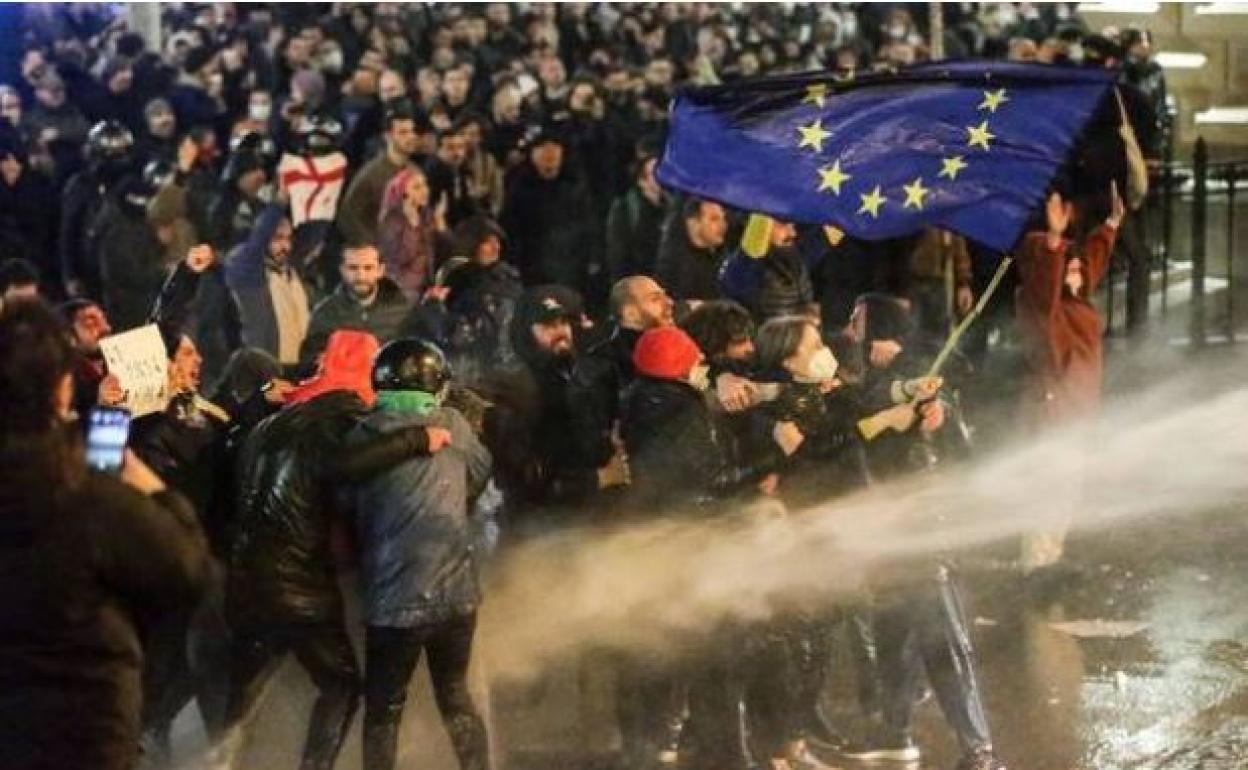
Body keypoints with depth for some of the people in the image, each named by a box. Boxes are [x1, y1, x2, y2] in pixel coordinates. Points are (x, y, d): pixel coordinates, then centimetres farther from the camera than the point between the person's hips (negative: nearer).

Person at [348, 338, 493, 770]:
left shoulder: (362, 438, -7)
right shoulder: (451, 425, 0)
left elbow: (350, 518, 1)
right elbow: (479, 475, 18)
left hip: (394, 598, -3)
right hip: (456, 590, 3)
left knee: (383, 710, 10)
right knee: (456, 697, 20)